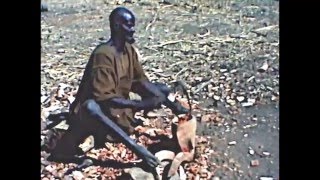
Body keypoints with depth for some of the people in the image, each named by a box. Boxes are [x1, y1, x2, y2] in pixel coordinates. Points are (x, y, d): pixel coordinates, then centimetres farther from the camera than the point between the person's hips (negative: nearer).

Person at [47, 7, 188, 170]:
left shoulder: (130, 49, -1)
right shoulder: (103, 54, -24)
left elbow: (140, 81, 2)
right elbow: (103, 97, -29)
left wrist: (169, 102, -11)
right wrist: (139, 104, -34)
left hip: (121, 105, 8)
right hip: (100, 109, -7)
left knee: (162, 89, -1)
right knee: (90, 107, -44)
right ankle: (135, 147, -45)